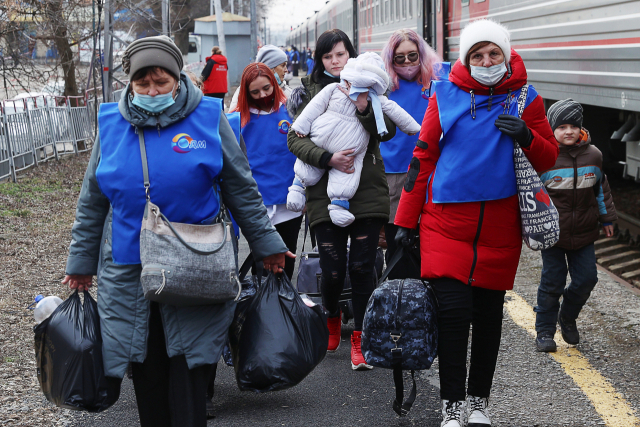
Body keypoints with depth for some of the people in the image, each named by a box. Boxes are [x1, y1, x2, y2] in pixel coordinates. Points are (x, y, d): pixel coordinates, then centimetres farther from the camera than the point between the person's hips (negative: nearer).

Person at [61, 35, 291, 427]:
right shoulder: (112, 125, 5)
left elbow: (242, 189, 7)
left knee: (188, 376, -4)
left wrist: (266, 244, 10)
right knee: (147, 373, 8)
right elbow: (92, 204, 14)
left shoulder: (207, 118, -1)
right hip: (128, 273, 3)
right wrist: (81, 262, 15)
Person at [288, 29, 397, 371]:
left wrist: (365, 109, -21)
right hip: (325, 193, 0)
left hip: (367, 191, 0)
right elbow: (295, 139, -2)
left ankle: (360, 338, 10)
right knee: (333, 271, 0)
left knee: (362, 267, -3)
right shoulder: (308, 91, 7)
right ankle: (332, 318, 31)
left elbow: (388, 131, -3)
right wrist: (328, 158, -17)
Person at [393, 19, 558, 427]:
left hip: (500, 226, 2)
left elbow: (549, 159, 7)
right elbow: (424, 156, 5)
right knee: (452, 310, -8)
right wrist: (406, 221, 4)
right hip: (447, 221, -1)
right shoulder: (446, 95, 1)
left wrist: (525, 136, -16)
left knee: (488, 313, 9)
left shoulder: (524, 99, 4)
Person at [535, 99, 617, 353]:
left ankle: (567, 317, 30)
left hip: (584, 234, 4)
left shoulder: (593, 155, 1)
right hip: (552, 235, -4)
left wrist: (606, 218, 19)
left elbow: (600, 188, 16)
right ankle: (544, 331, 15)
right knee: (552, 282, 1)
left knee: (586, 279, 5)